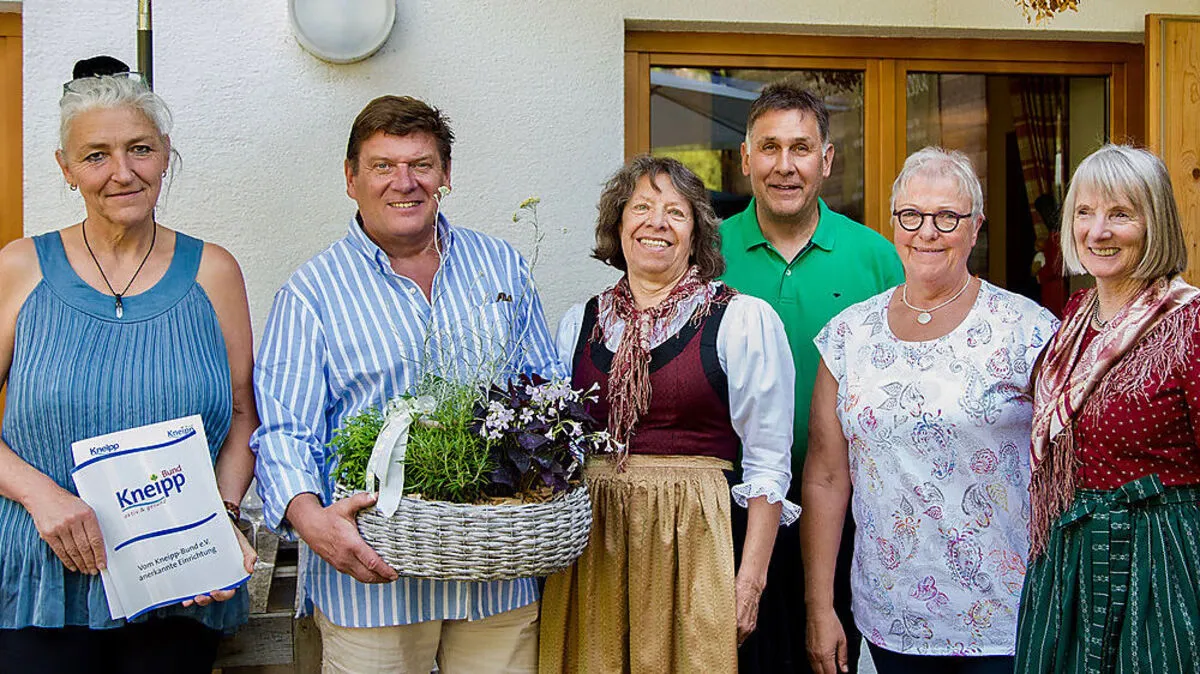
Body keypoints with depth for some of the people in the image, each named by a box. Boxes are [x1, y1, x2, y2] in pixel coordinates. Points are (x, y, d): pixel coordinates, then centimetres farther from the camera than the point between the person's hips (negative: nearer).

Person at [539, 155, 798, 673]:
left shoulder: (746, 320, -2)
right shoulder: (578, 323, 10)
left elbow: (768, 463, -3)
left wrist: (751, 577, -9)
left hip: (695, 541, -3)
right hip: (590, 546, 3)